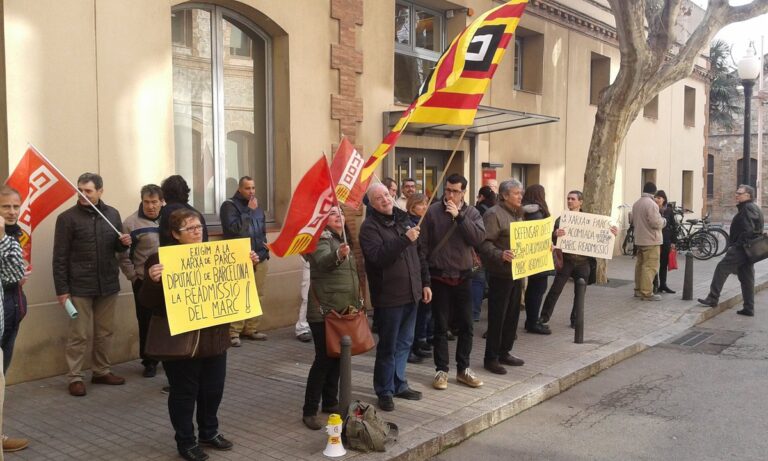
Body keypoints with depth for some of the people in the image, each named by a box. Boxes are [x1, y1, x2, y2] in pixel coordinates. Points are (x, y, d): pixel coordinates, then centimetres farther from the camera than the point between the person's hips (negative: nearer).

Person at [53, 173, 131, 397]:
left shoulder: (112, 214, 6)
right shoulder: (67, 218, -6)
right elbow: (60, 257, -7)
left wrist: (124, 243, -7)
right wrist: (61, 289, -11)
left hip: (108, 284, 4)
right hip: (79, 286, -4)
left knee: (105, 332, 13)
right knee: (79, 335, 1)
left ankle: (102, 371, 26)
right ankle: (75, 377, 11)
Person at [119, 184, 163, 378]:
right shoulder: (131, 223, -9)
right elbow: (124, 256, -6)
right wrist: (134, 278, -8)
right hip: (144, 282, -3)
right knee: (146, 322, 6)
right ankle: (149, 362, 19)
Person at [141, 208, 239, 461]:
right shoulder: (162, 259, -12)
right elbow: (148, 302, -16)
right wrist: (152, 280, -35)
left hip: (214, 336, 6)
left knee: (213, 388, 17)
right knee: (184, 392, 7)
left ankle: (209, 432, 37)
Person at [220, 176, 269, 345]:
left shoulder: (256, 206, 18)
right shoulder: (229, 205, -3)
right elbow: (234, 228, -18)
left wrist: (265, 248, 17)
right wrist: (249, 211, -14)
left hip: (259, 258, 7)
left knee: (258, 296, 7)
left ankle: (251, 329, 16)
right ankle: (233, 332, -6)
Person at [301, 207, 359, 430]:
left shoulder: (343, 240, 14)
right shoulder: (321, 239, -11)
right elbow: (323, 261, -34)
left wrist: (357, 301, 19)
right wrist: (338, 255, -55)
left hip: (344, 310, 8)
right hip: (324, 311, -8)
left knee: (337, 357, 14)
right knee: (324, 359, -7)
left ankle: (330, 402, 27)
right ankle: (309, 412, 0)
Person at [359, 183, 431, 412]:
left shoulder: (403, 219, 12)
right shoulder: (370, 226, -10)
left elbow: (418, 253, 18)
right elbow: (378, 257, -25)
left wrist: (425, 282, 14)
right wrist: (405, 239, -28)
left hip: (411, 293, 7)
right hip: (388, 296, -7)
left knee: (405, 342, 16)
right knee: (388, 346, 3)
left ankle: (399, 384, 30)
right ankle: (385, 391, 17)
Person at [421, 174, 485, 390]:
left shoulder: (472, 213, 2)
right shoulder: (433, 211, -5)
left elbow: (478, 237, -14)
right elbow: (423, 244, -4)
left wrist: (459, 216, -19)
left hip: (463, 277, 2)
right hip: (439, 277, -2)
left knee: (466, 326, 9)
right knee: (441, 326, 6)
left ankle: (463, 369, 22)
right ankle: (441, 370, 15)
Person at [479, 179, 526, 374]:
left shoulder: (517, 214, 16)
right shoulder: (493, 214, -13)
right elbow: (485, 243, -21)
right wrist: (501, 255, -35)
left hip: (516, 272, 9)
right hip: (500, 273, -9)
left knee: (512, 314, 14)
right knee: (497, 316, -3)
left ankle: (504, 352, 26)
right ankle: (491, 358, 7)